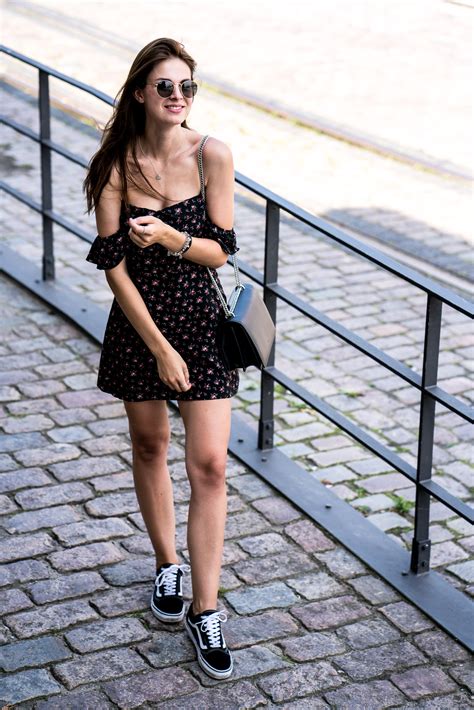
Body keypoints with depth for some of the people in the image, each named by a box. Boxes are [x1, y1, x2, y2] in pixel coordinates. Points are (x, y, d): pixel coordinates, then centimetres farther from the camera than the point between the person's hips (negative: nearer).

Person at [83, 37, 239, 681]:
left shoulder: (212, 156, -10)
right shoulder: (116, 164, -10)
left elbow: (221, 251, -6)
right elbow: (113, 264, -10)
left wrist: (171, 238, -27)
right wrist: (159, 348, -13)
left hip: (202, 322, -1)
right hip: (138, 322, 1)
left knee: (209, 464, -5)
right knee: (149, 447, 17)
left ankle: (205, 611, 3)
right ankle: (167, 564, 39)